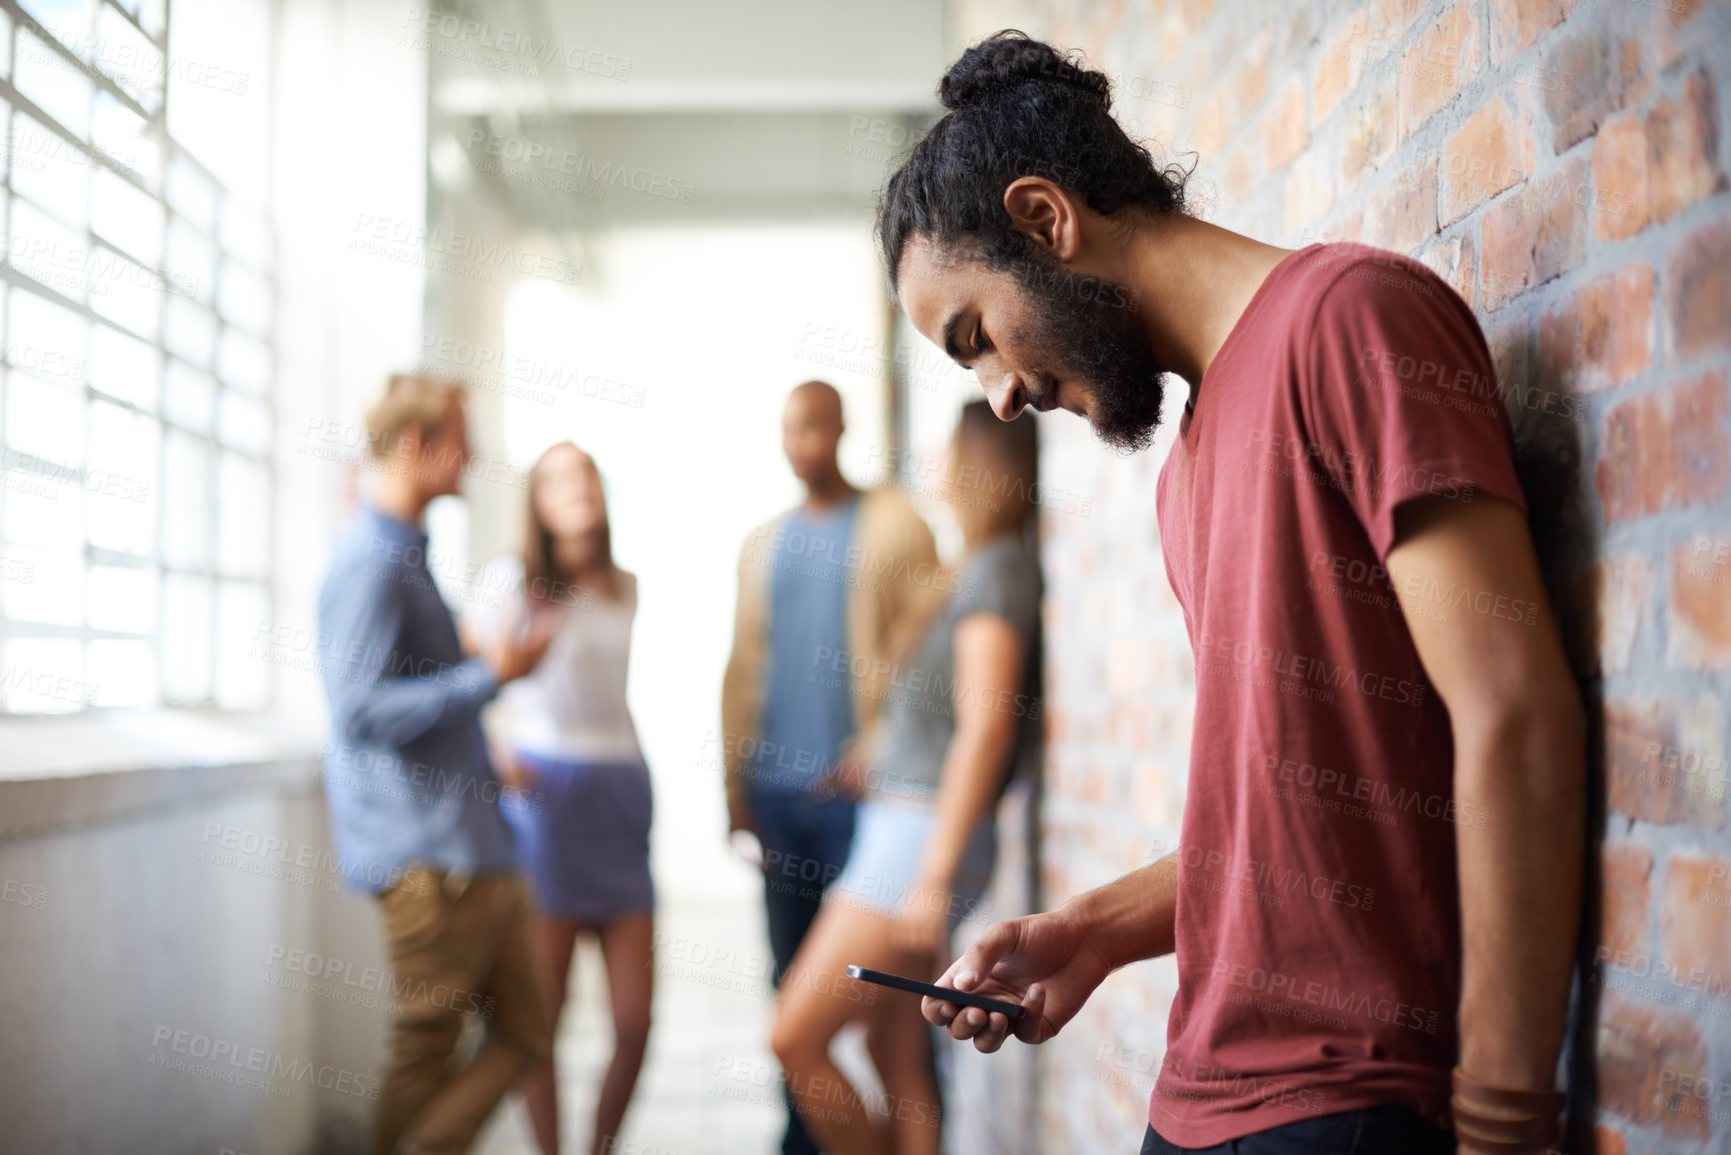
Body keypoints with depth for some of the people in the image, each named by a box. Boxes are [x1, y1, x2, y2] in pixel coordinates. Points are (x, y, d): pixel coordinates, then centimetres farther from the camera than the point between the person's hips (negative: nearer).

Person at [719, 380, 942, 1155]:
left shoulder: (893, 525, 0)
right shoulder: (763, 544, 17)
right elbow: (744, 665, 17)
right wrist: (735, 783, 12)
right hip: (776, 786, 5)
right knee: (792, 971, 9)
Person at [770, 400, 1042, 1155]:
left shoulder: (998, 570, -13)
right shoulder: (982, 569, 16)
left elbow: (986, 725, -21)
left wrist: (934, 875, -23)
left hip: (925, 832, -9)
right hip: (896, 828, 9)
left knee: (795, 1039, -7)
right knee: (894, 1052, 11)